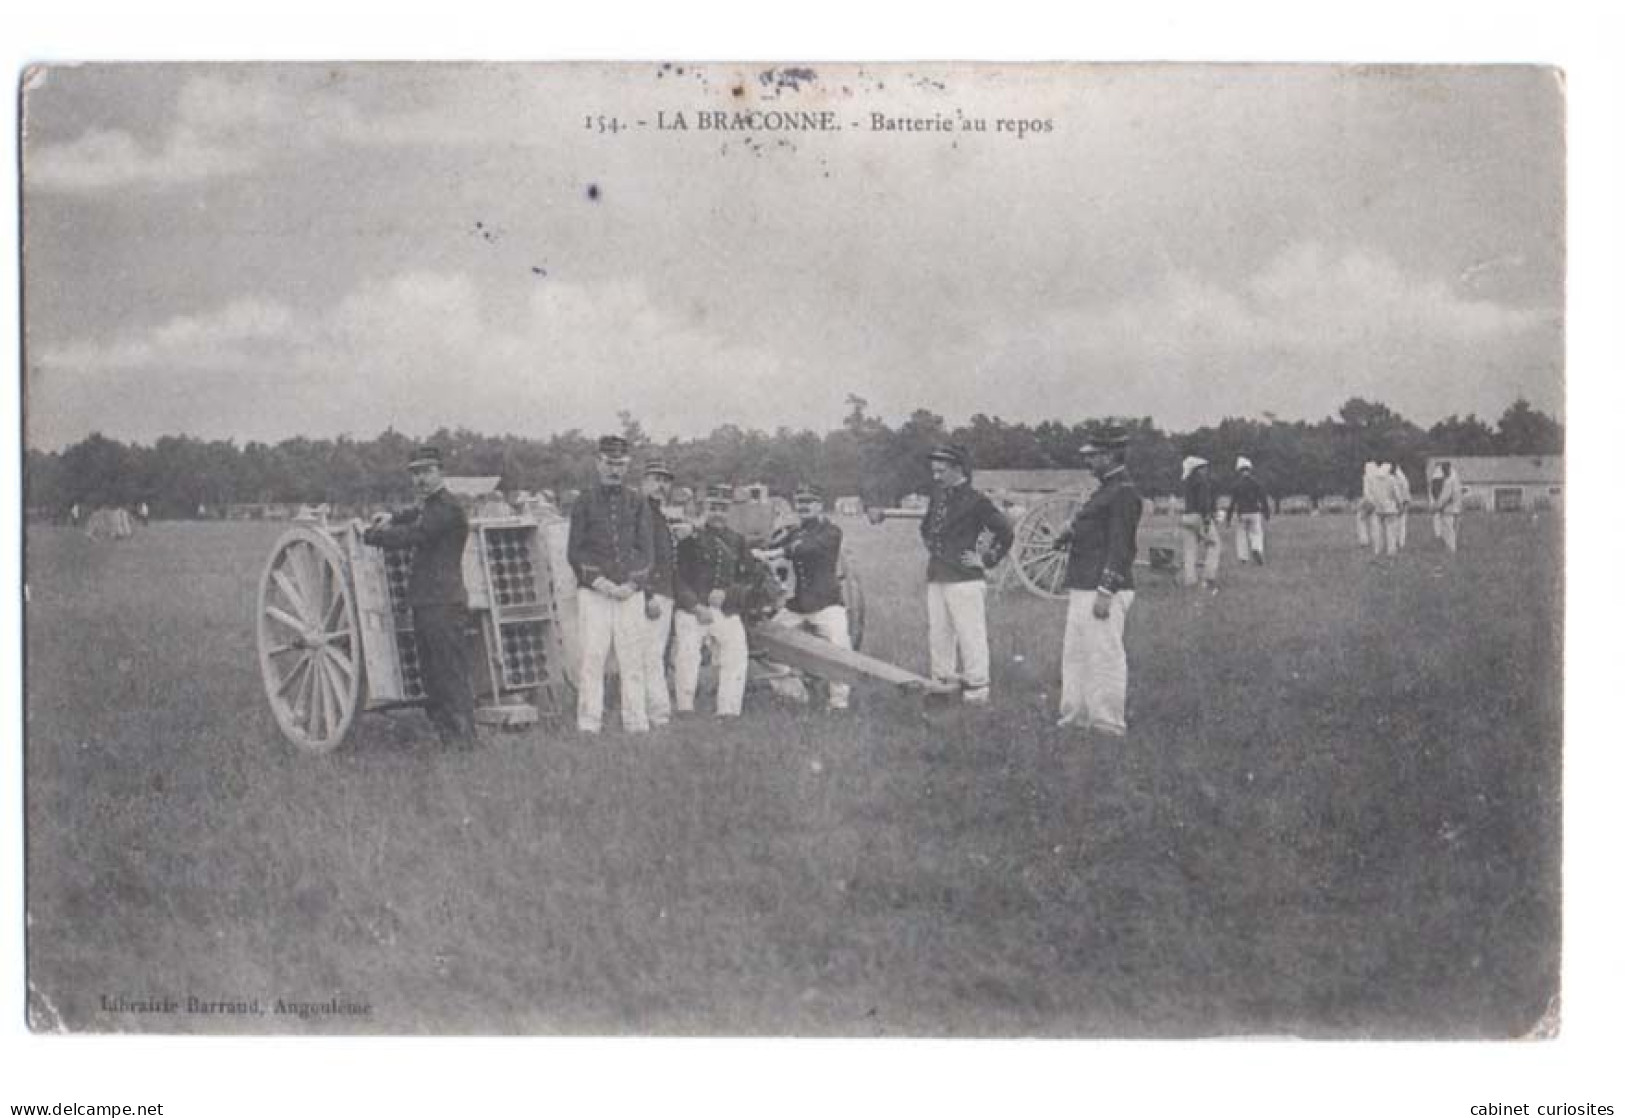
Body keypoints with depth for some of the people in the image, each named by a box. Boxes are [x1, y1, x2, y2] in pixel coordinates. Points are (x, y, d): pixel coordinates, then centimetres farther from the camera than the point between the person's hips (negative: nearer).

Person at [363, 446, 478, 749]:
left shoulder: (447, 508, -14)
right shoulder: (430, 505, 19)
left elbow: (410, 536, -20)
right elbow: (419, 515, 42)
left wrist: (370, 535, -7)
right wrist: (394, 517, 21)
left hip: (444, 602, -11)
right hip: (425, 602, 11)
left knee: (452, 672, -6)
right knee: (431, 675, 13)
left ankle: (464, 736, -1)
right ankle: (447, 734, 19)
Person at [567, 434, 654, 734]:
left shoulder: (638, 503, 11)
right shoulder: (584, 503, 7)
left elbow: (647, 550, 6)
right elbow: (574, 551, 2)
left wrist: (633, 584, -9)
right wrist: (598, 581, -12)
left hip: (630, 592, 2)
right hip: (592, 592, -1)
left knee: (632, 659, 0)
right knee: (592, 656, -6)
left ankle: (636, 722, 4)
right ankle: (588, 724, -4)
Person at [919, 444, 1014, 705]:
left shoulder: (975, 501, -10)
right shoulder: (937, 496, 12)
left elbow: (1005, 533, -13)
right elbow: (926, 527, 31)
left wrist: (986, 560, -8)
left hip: (964, 579, -7)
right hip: (936, 578, 7)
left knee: (970, 634, -3)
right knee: (939, 634, 12)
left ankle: (977, 687, 4)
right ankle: (942, 680, 21)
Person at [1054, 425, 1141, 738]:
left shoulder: (1124, 492, -14)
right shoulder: (1107, 490, 17)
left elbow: (1119, 546, -19)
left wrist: (1105, 592, -22)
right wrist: (1071, 532, 5)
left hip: (1105, 590, -11)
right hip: (1083, 588, 11)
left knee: (1105, 656, -4)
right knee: (1075, 653, 15)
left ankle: (1109, 724, 3)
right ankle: (1077, 715, 24)